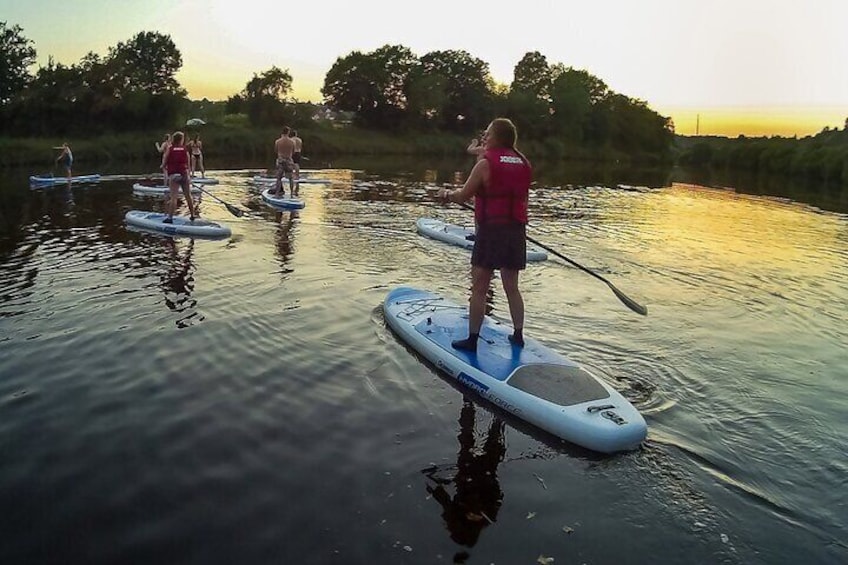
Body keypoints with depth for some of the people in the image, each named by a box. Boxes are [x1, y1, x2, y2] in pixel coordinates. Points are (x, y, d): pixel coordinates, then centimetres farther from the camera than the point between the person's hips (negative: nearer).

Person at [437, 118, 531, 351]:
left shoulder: (485, 163, -9)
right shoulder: (523, 164, 7)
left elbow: (464, 195, -5)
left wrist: (446, 194, 15)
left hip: (491, 229, -6)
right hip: (517, 230, 6)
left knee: (479, 288, 1)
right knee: (512, 287, 16)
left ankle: (472, 339, 5)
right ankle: (518, 335, 22)